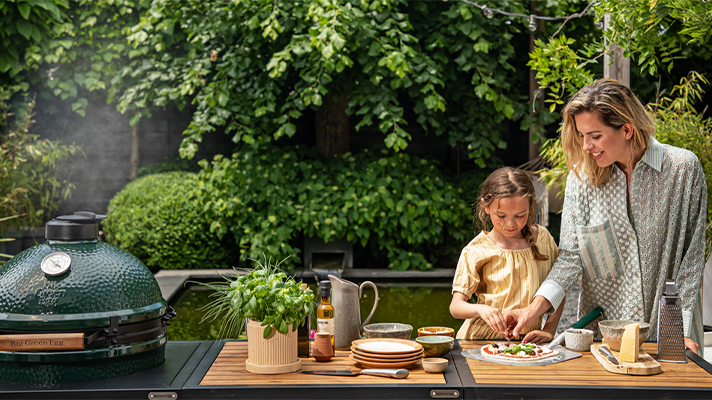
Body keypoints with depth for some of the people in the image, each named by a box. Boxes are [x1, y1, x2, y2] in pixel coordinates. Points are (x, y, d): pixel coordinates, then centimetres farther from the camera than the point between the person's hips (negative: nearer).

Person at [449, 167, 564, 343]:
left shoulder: (542, 238, 6)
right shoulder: (476, 251, -5)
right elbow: (456, 306, -9)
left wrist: (549, 330, 1)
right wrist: (480, 309, -30)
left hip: (529, 340, 3)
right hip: (484, 339, -3)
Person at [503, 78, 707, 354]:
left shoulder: (683, 168, -6)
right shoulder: (581, 176, -1)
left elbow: (691, 257, -3)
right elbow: (571, 256, -1)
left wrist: (684, 331, -7)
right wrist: (534, 308, -15)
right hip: (602, 329, 2)